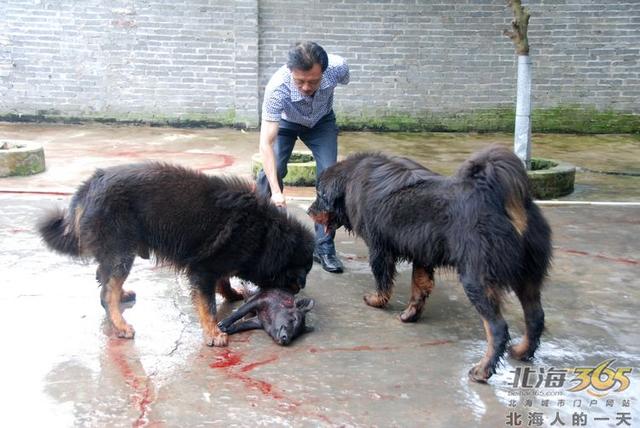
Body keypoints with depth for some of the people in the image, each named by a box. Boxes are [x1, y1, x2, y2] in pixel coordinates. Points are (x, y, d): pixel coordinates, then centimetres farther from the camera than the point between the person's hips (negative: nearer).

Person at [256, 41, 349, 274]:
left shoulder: (338, 66, -36)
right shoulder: (277, 87, -42)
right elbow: (266, 144, -42)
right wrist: (276, 190, -51)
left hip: (322, 121, 2)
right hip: (285, 121, -1)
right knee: (269, 174, -17)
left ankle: (324, 247, -3)